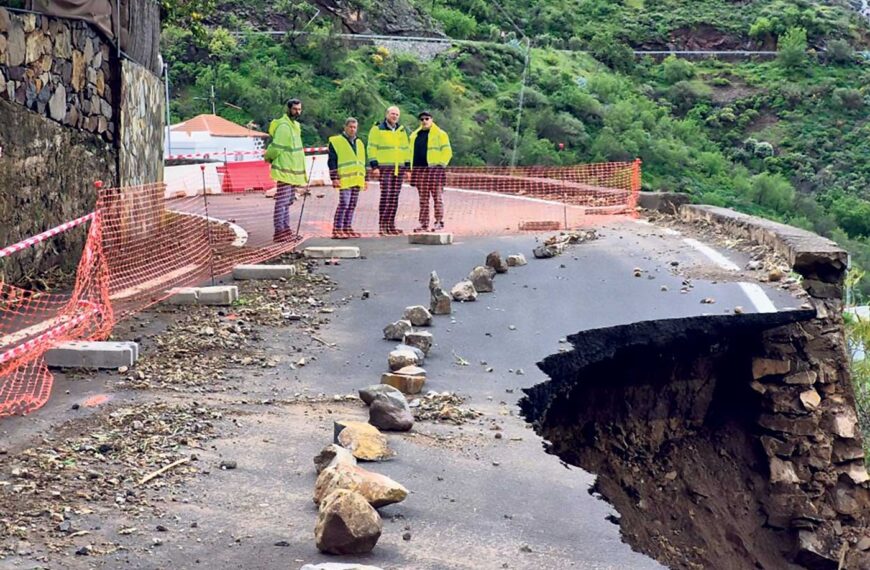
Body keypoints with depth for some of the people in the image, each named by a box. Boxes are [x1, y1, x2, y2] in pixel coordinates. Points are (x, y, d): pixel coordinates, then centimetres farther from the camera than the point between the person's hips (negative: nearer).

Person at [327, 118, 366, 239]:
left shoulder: (359, 143, 20)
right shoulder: (336, 142, -1)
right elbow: (332, 161, -6)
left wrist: (363, 178, 20)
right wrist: (334, 178, -13)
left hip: (357, 181, 7)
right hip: (345, 180, -7)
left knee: (352, 205, 7)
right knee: (344, 204, -14)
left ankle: (347, 228, 13)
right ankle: (337, 229, -13)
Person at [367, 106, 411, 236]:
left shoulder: (402, 131, 18)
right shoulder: (377, 130, 2)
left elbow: (406, 150, 21)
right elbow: (372, 149, -3)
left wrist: (407, 169, 15)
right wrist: (374, 166, -11)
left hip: (399, 169, 5)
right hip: (384, 168, -5)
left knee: (394, 197, 3)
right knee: (385, 196, -12)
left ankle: (391, 225, 7)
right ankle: (382, 225, -11)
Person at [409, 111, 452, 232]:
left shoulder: (440, 134, 0)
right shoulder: (415, 135, 18)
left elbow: (447, 152, -2)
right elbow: (412, 152, 25)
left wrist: (440, 164, -9)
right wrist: (412, 168, 16)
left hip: (434, 169, -6)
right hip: (419, 169, 6)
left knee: (436, 196, -5)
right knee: (423, 198, 6)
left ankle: (439, 222, -3)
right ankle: (424, 223, 8)